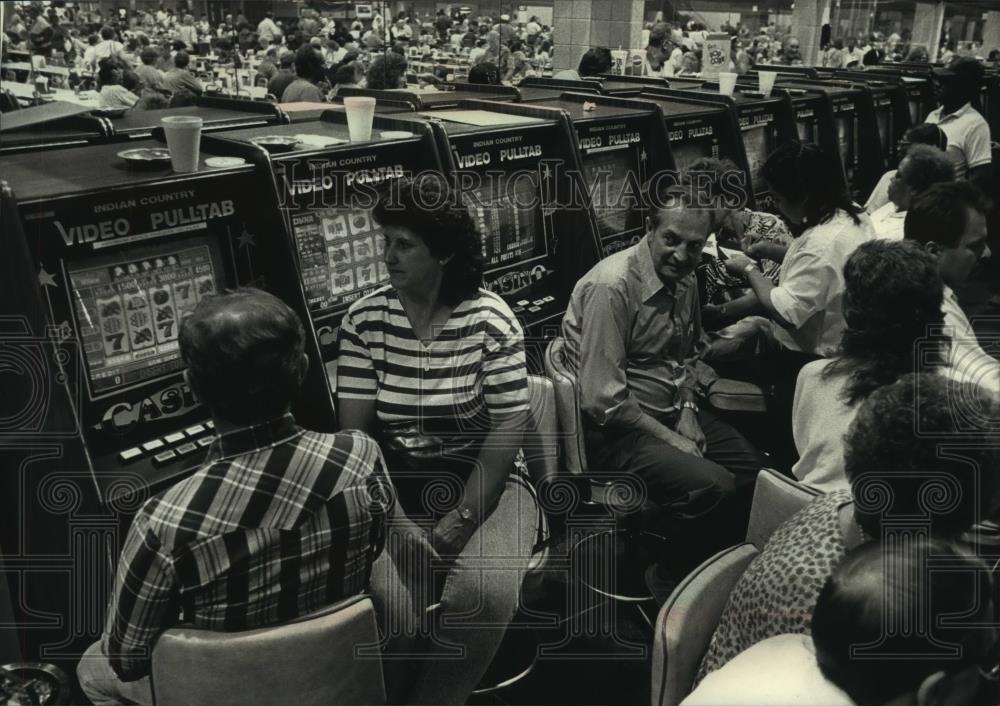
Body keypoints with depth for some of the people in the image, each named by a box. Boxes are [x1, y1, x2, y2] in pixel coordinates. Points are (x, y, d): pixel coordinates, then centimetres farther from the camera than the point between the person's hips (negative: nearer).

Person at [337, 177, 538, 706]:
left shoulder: (490, 319, -9)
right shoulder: (364, 318, -2)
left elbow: (507, 428, -10)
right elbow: (354, 429, -3)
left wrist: (461, 517, -17)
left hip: (482, 482, -1)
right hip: (395, 482, 2)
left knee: (484, 591, -28)